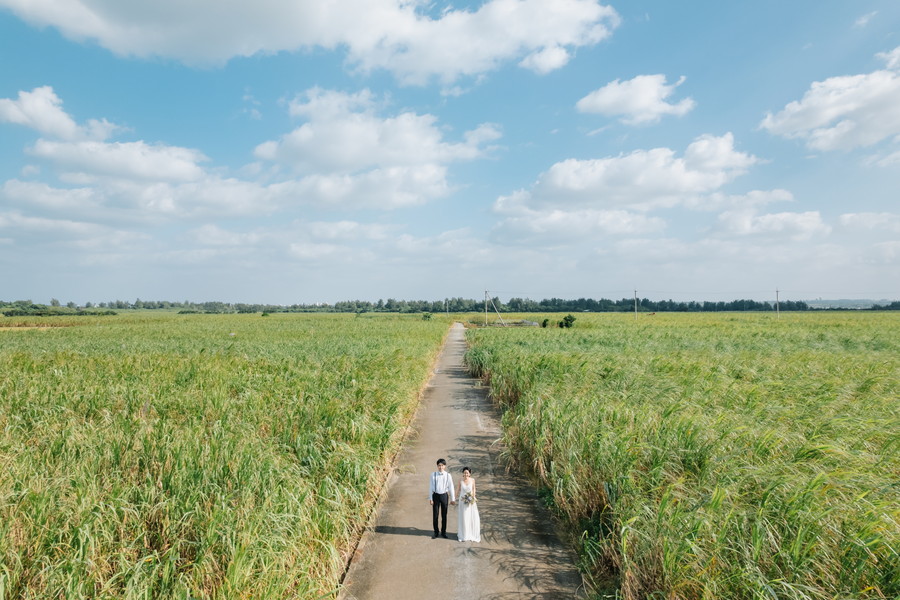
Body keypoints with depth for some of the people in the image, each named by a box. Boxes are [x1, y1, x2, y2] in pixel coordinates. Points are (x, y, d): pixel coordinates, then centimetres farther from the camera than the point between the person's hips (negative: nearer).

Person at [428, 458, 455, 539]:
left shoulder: (448, 475, -6)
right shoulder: (433, 475, -7)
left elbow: (451, 487, 0)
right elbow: (431, 487, -2)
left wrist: (452, 499, 3)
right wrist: (430, 498, -4)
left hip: (444, 495, 0)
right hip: (436, 495, 0)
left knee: (444, 515, 9)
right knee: (435, 515, 6)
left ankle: (443, 532, 24)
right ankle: (436, 532, 21)